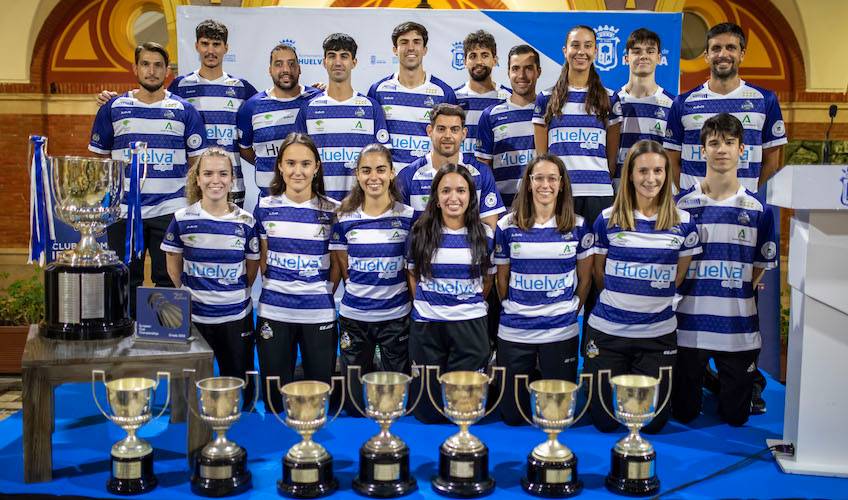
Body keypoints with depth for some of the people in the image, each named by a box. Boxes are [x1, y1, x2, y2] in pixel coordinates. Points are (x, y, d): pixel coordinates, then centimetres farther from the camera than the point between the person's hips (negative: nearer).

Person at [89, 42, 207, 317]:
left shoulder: (184, 110, 5)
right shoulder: (113, 108, 8)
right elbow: (100, 159, 12)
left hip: (170, 211, -1)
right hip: (122, 212, 1)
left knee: (168, 280, 4)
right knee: (125, 282, 9)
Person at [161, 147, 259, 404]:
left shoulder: (245, 222, -2)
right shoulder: (182, 219, -3)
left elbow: (252, 267, 8)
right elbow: (173, 267, 6)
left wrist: (234, 293, 4)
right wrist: (192, 294, 4)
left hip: (236, 317, 0)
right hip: (193, 316, 0)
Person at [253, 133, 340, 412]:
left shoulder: (332, 211, 0)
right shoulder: (265, 207, 3)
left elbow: (338, 262, 6)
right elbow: (262, 257, 10)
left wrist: (324, 293, -3)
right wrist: (275, 289, 2)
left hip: (319, 313, -1)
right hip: (274, 313, 1)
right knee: (275, 393, 10)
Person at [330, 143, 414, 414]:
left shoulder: (408, 217, -4)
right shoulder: (345, 219, -1)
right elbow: (343, 269, 8)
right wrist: (360, 292, 2)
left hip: (396, 316, -1)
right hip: (353, 317, 1)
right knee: (355, 396, 9)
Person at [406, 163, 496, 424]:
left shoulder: (485, 235, 1)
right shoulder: (420, 232, 0)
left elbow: (488, 280, 11)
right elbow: (413, 275, 11)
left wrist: (469, 305, 7)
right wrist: (428, 304, 4)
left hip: (470, 325, 0)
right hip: (426, 324, 0)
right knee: (427, 413, 5)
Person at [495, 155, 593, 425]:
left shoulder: (578, 227, 1)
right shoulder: (508, 226, -1)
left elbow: (584, 278, 10)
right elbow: (502, 278, 8)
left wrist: (572, 311, 7)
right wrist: (515, 311, 7)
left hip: (561, 331, 0)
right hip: (514, 332, 0)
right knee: (512, 416, 7)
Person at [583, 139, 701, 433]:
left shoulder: (683, 223, 0)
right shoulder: (608, 220, -1)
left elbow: (679, 275, 9)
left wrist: (654, 299, 9)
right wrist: (620, 301, 11)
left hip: (659, 332, 1)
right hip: (607, 330, 0)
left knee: (653, 422, 4)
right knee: (605, 421, 4)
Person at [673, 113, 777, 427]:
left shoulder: (758, 209, 2)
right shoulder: (682, 204, -1)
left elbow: (761, 267, 8)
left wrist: (733, 297, 1)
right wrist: (697, 298, -1)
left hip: (738, 328, 1)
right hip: (690, 324, -1)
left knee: (735, 415, 10)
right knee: (684, 413, 9)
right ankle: (696, 379, 39)